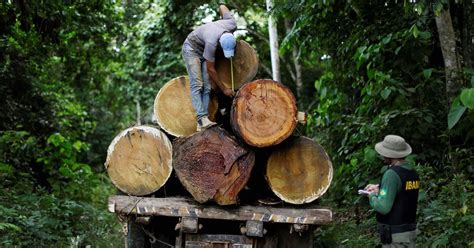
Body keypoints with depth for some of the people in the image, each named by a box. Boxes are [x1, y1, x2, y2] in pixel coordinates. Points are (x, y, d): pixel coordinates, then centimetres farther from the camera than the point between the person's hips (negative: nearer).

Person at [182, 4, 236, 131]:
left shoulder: (232, 24, -26)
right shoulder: (212, 42, -40)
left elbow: (222, 6, -3)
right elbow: (211, 70, -27)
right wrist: (224, 89, -21)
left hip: (204, 51, 6)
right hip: (192, 48, -6)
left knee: (206, 87, -7)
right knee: (197, 85, -22)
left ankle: (202, 123, -14)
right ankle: (202, 118, -30)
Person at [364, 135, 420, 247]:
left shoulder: (392, 174, -19)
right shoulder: (413, 173, 6)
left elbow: (383, 207, -23)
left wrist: (372, 196, -4)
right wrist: (379, 190, 18)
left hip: (394, 235, -8)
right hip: (410, 231, 8)